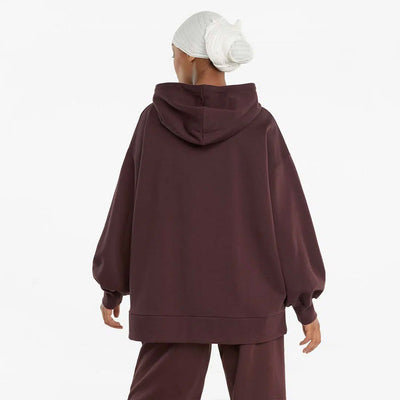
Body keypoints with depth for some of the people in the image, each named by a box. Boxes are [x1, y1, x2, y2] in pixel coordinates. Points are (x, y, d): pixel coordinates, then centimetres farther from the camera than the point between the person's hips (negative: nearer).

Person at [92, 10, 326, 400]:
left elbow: (127, 207, -1)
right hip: (248, 296, 0)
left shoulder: (154, 120, -6)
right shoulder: (260, 126, -9)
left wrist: (112, 287, 12)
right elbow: (287, 215, -8)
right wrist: (306, 303, 0)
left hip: (175, 296, 1)